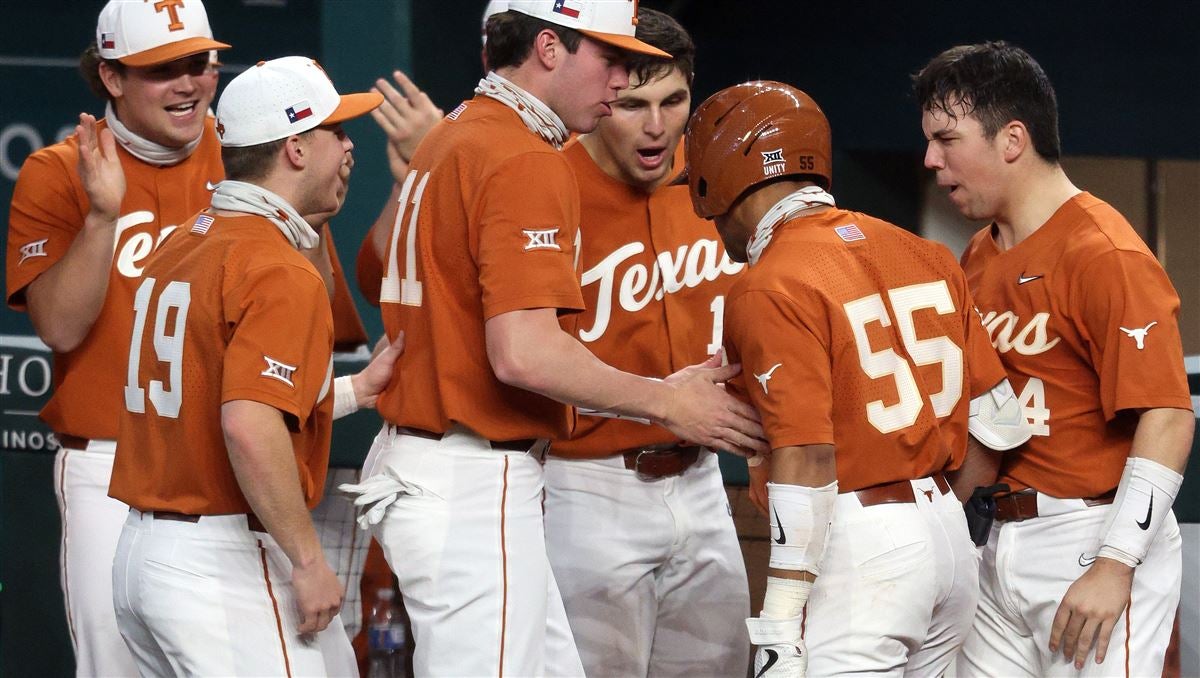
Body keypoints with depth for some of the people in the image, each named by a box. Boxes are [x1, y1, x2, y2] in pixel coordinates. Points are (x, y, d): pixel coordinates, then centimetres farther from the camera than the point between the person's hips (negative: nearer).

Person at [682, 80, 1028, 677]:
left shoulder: (769, 291, -12)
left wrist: (779, 628, -19)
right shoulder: (924, 255, 10)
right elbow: (998, 417, 12)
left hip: (858, 550, -8)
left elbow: (807, 459, -19)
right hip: (948, 529, 8)